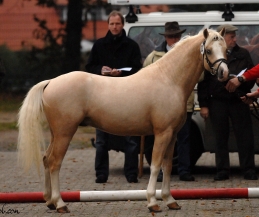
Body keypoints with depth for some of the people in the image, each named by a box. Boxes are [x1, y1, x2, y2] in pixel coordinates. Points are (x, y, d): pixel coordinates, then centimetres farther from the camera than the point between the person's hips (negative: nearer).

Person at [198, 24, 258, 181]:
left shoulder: (243, 54, 10)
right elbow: (203, 81, 2)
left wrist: (242, 82, -9)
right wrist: (204, 104, -3)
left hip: (239, 101, 1)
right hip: (218, 102, -1)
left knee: (245, 136, -1)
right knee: (221, 137, 5)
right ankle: (222, 170, 11)